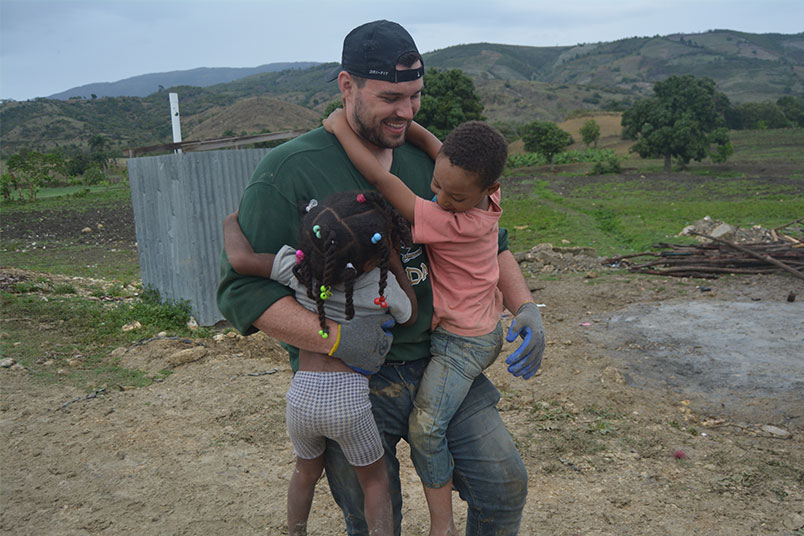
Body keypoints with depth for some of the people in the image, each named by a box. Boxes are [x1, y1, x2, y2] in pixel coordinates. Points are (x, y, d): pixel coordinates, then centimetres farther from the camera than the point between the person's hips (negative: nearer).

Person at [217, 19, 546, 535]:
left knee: (504, 484, 4)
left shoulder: (426, 158, 4)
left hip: (436, 358, 4)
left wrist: (525, 308, 0)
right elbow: (242, 287, -16)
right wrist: (331, 337, -27)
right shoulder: (290, 171, -13)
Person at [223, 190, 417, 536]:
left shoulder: (299, 268, -6)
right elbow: (410, 315, 13)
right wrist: (395, 264, 7)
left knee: (306, 471, 31)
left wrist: (232, 222, 10)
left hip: (302, 394, 3)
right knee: (374, 480, 21)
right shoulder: (384, 287, -6)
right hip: (349, 397, -3)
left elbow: (240, 258, -10)